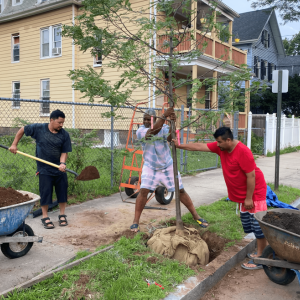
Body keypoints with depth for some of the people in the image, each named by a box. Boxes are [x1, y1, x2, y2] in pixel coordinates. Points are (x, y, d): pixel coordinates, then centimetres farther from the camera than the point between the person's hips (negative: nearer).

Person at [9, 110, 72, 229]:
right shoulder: (38, 128, -7)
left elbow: (64, 152, -5)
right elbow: (22, 130, 7)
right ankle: (45, 217, 14)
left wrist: (62, 163, -24)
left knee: (62, 191, 6)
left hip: (59, 169, 2)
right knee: (45, 192, 1)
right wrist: (14, 144, 4)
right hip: (44, 169, -2)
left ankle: (62, 215, 21)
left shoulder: (64, 135, -6)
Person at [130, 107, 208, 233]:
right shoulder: (140, 131, -12)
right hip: (150, 167, -1)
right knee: (143, 191, -15)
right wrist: (164, 116, -39)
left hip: (167, 166, 1)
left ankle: (196, 216, 19)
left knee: (180, 190, 5)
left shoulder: (164, 128, -7)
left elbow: (169, 138, -28)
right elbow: (154, 130, -32)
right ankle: (136, 221, -2)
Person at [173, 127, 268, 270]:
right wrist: (180, 146, 0)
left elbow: (251, 176, -24)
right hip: (241, 193, 9)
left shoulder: (243, 152, -26)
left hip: (254, 191, -9)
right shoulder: (220, 147, -3)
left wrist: (249, 198, -21)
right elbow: (200, 146, 1)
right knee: (247, 223, 14)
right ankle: (260, 252, 26)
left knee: (258, 224, -5)